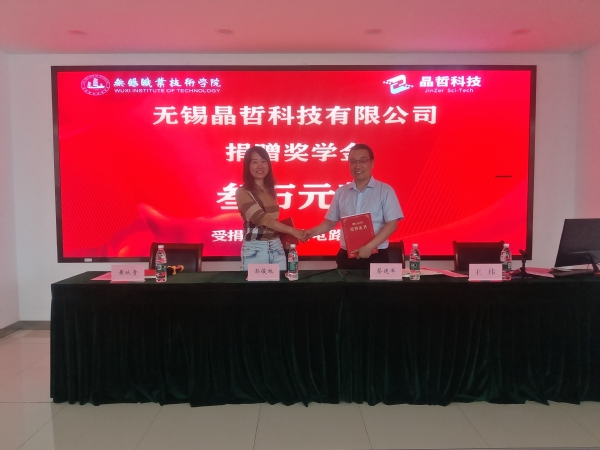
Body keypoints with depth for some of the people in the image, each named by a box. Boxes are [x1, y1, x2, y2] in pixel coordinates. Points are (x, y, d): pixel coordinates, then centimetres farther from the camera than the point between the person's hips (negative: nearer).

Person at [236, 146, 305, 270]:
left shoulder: (271, 191, 10)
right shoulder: (242, 192, -9)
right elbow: (262, 219, -18)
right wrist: (292, 231, -19)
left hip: (276, 247, 5)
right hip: (255, 250, -5)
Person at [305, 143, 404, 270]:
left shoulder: (385, 190, -2)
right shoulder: (341, 192, 8)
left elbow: (392, 224, -8)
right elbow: (331, 221, 13)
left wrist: (369, 247, -17)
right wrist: (313, 231, -5)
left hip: (376, 257, -3)